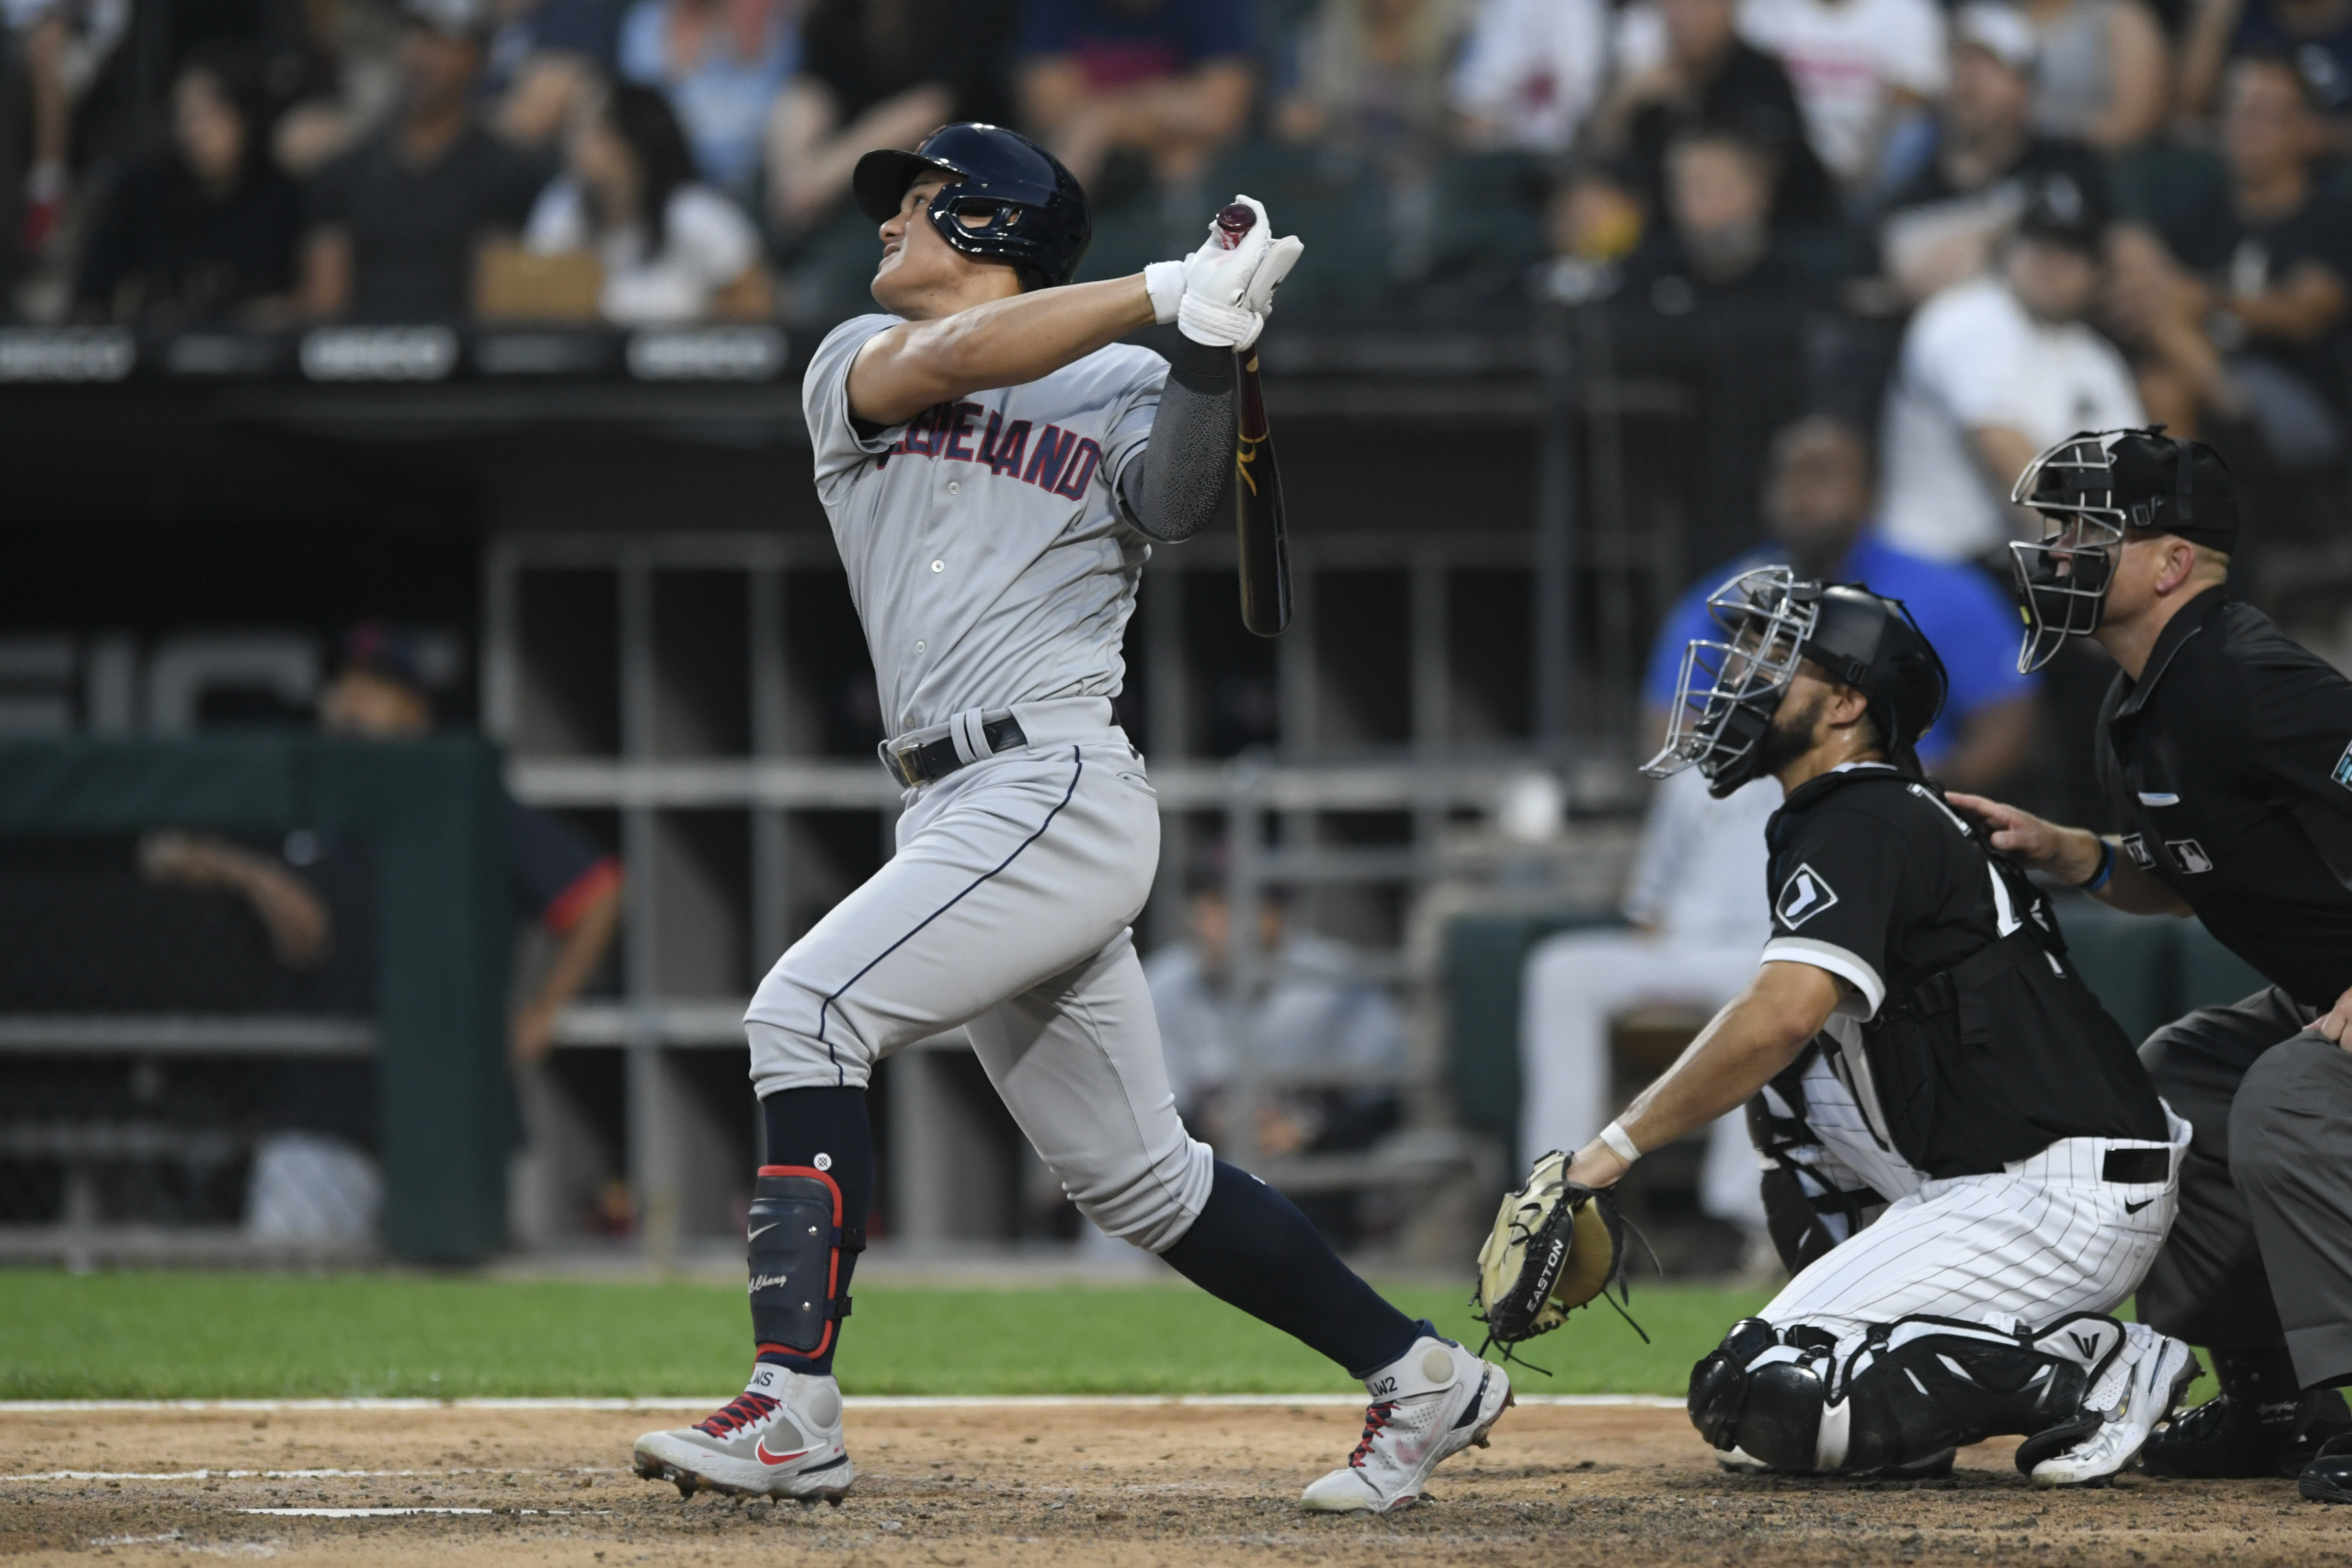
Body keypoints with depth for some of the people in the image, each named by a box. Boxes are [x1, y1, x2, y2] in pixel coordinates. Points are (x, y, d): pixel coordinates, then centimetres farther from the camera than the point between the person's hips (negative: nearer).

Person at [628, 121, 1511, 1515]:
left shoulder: (1120, 390, 5)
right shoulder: (855, 363, 17)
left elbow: (1180, 502, -14)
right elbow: (943, 361, -4)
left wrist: (1209, 340, -28)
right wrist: (1166, 289, -10)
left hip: (1061, 791, -6)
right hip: (961, 810, 6)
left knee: (807, 1012, -21)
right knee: (1132, 1178, 8)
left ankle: (794, 1413, -24)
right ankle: (1421, 1380, 18)